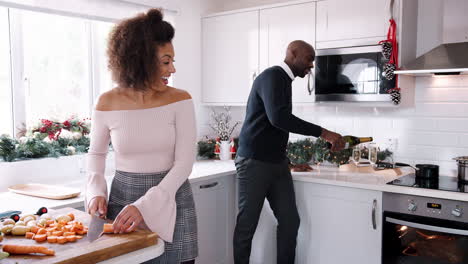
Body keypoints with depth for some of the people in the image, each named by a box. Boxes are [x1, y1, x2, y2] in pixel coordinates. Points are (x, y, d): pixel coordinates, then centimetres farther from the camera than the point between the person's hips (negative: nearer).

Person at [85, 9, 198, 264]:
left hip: (171, 201, 0)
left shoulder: (179, 100, -9)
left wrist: (145, 205, -22)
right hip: (123, 199, 1)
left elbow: (184, 162, -13)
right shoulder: (108, 103, -6)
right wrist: (96, 192, -6)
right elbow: (96, 153, 11)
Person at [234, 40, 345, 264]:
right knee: (247, 224, 2)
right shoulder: (272, 76, -12)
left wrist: (286, 161, 21)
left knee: (290, 221, 5)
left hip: (277, 163, 9)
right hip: (254, 162, -9)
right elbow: (278, 118, -28)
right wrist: (322, 132, -25)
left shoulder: (284, 81, 17)